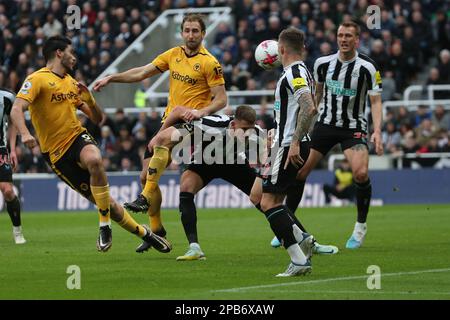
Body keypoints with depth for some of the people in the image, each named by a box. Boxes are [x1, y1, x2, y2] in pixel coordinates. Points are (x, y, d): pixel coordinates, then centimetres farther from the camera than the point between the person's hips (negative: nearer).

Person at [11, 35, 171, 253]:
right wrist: (24, 134, -39)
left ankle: (105, 226, -24)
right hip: (56, 153, -4)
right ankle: (143, 234, 13)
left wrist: (89, 100, -1)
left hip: (78, 138, 4)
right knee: (104, 203, -7)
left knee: (94, 159, -35)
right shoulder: (37, 80, -5)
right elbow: (16, 109, -20)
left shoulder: (71, 83, 17)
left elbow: (97, 119, 20)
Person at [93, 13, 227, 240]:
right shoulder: (174, 55, 10)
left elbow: (221, 99, -9)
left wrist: (201, 111, -26)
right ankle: (156, 230, 13)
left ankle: (145, 197, -30)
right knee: (146, 176, 2)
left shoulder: (209, 63, -8)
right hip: (169, 123, 7)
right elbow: (142, 73, 14)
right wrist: (111, 78, 7)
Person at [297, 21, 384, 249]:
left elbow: (375, 101, -10)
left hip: (354, 127, -3)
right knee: (299, 171, -4)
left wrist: (377, 131, -22)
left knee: (361, 173, -25)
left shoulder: (367, 68, -10)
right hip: (325, 124, 3)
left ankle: (361, 226, -5)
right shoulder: (323, 63, 0)